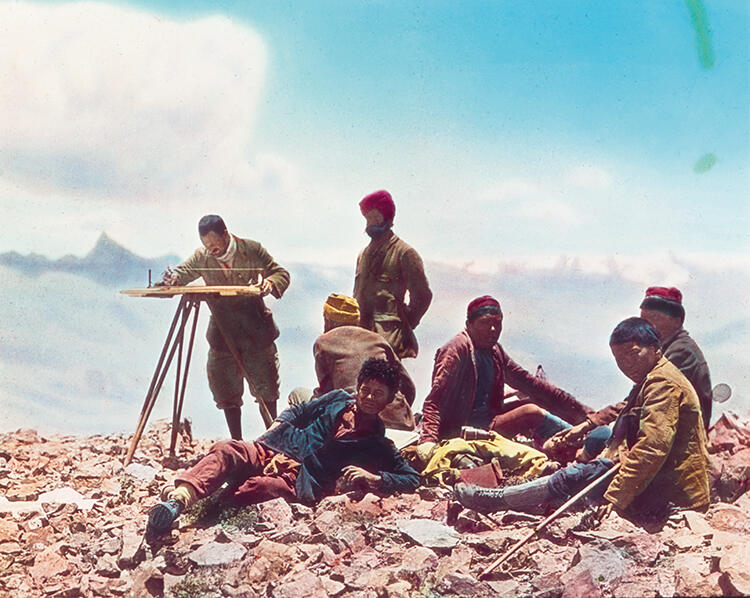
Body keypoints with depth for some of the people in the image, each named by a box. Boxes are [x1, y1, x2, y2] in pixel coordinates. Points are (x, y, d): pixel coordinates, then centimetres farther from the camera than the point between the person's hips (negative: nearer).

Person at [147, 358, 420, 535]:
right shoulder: (337, 399, 19)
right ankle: (179, 497, -52)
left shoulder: (378, 446, 9)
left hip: (299, 482, -3)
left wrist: (373, 478, -12)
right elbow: (297, 413, 26)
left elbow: (412, 479, 6)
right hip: (271, 454, 4)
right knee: (226, 450, -30)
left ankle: (180, 501, -41)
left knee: (257, 487, -38)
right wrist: (273, 430, 6)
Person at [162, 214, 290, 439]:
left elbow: (282, 274, -1)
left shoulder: (252, 250, -6)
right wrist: (172, 278, -16)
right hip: (222, 334, 2)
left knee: (266, 389, 7)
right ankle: (237, 441, 18)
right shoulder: (201, 257, -2)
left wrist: (270, 283, -24)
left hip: (256, 332, -1)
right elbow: (183, 272, 8)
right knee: (227, 393, 4)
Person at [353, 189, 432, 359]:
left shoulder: (404, 253, 0)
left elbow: (422, 295, -1)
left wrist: (405, 325, -2)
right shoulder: (363, 255, 22)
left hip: (389, 334, -6)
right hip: (362, 330, 6)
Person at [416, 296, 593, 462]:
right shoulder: (458, 348, -11)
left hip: (487, 421, 9)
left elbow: (529, 382, 15)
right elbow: (435, 398, -18)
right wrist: (428, 439, -32)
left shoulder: (495, 352, 13)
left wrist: (577, 408, 8)